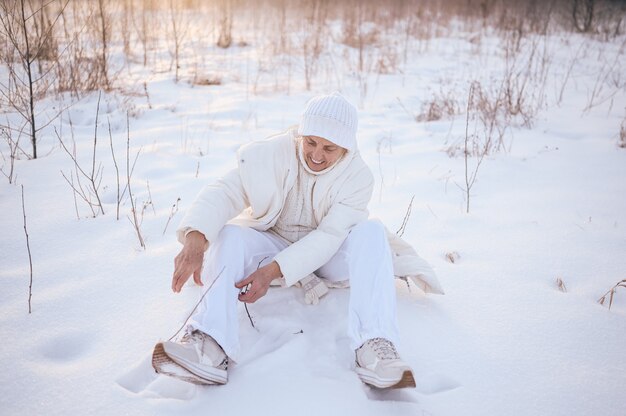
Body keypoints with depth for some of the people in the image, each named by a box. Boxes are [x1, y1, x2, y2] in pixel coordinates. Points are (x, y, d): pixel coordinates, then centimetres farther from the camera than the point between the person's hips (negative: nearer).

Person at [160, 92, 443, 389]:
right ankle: (212, 347, -45)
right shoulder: (269, 154, -16)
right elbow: (225, 191, -28)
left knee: (371, 232, -28)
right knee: (231, 233, -28)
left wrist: (274, 271, -38)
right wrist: (195, 239, -48)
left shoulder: (358, 176, -15)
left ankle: (373, 346, -42)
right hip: (272, 244, 1)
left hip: (326, 254, 0)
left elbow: (328, 236, -24)